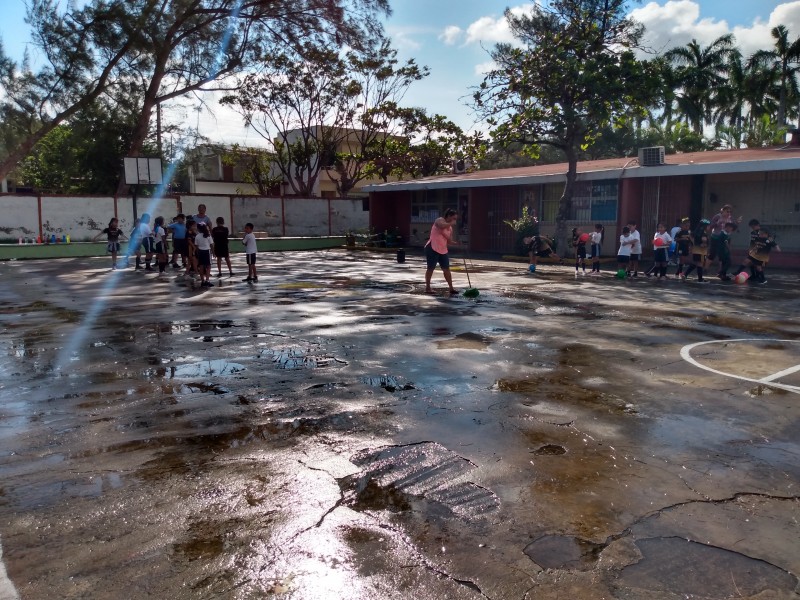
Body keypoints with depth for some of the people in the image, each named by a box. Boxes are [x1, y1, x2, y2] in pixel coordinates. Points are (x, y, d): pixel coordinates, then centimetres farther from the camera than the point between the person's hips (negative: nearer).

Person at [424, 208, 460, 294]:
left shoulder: (450, 228, 16)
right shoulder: (440, 220, -6)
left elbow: (449, 241, 17)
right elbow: (442, 226, -32)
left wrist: (457, 243, -2)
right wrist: (451, 223, -16)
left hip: (443, 250, 8)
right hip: (432, 248, -8)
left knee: (446, 269, 5)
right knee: (431, 268, 0)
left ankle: (451, 287, 10)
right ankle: (427, 287, 10)